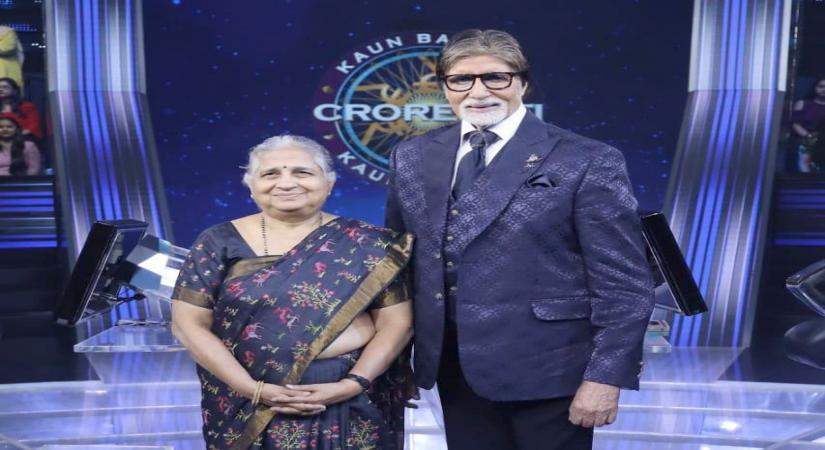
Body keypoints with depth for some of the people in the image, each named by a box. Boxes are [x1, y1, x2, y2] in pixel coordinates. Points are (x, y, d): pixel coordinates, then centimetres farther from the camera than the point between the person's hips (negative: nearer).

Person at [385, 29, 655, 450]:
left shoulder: (587, 162, -10)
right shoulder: (412, 157, 5)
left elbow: (623, 285, -10)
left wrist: (606, 377, -13)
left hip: (546, 367, -4)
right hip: (455, 368, 5)